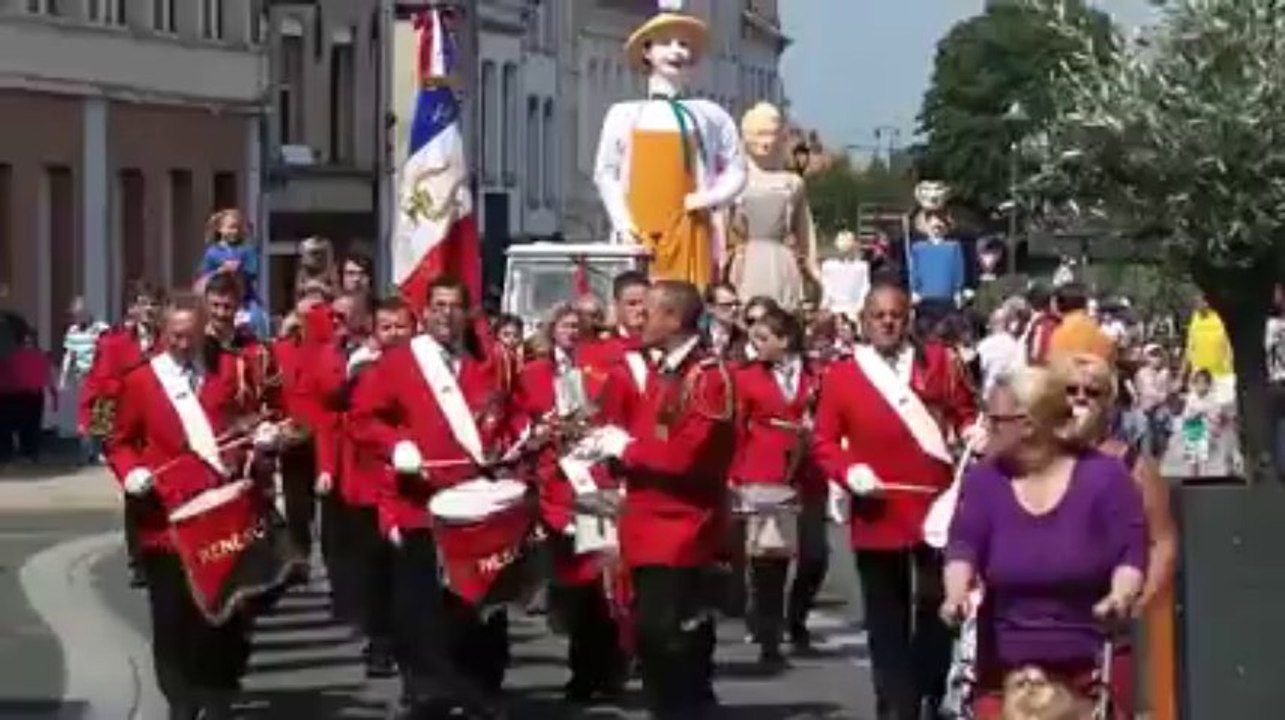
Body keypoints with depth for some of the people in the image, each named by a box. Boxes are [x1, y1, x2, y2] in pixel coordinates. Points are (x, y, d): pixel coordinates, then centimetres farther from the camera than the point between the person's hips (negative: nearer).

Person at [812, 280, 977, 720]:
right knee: (887, 620, 5)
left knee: (938, 609, 7)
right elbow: (824, 442, 2)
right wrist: (850, 471, -16)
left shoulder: (938, 362, 5)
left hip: (936, 507, 1)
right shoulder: (841, 374, 2)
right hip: (878, 515, 0)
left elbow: (966, 414, 12)